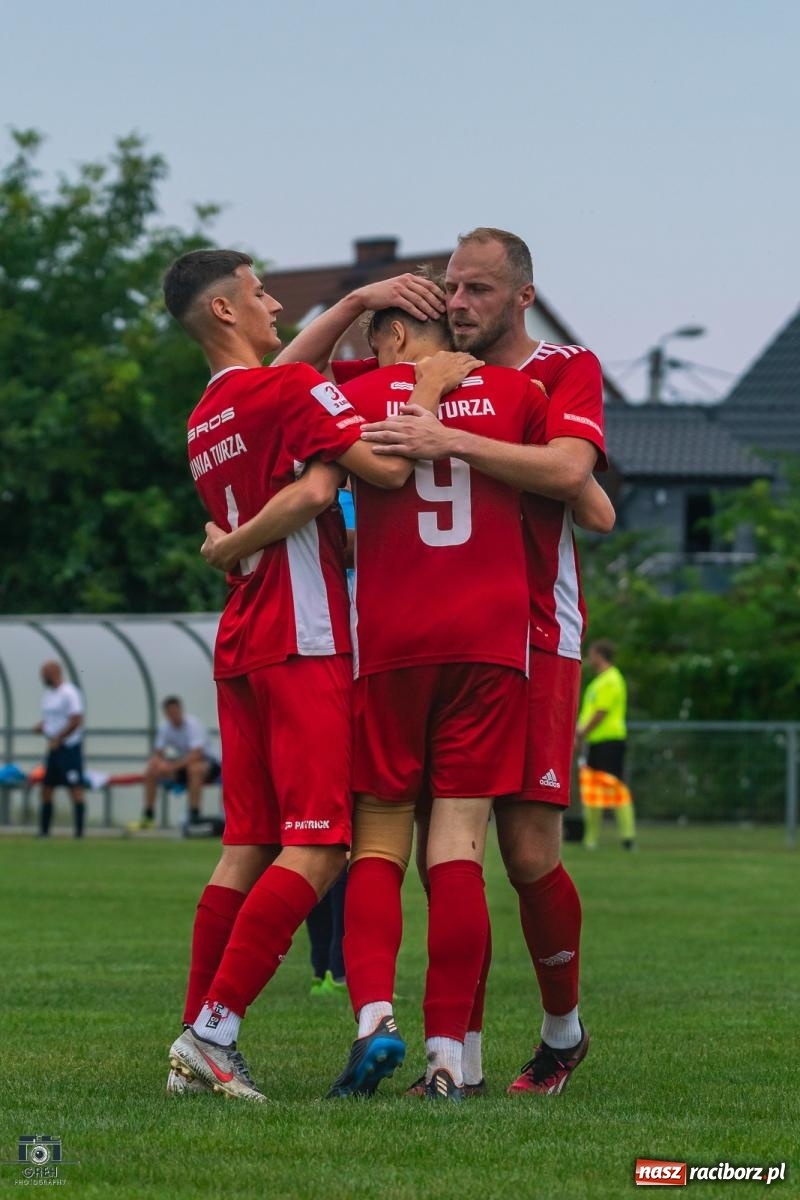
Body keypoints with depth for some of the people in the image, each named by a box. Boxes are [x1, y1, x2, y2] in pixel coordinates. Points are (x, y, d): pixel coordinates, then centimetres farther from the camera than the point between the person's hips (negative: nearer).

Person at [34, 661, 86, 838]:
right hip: (54, 748, 9)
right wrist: (41, 726, 4)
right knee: (46, 788, 8)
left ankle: (79, 830, -7)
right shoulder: (49, 693, 15)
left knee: (75, 788, -8)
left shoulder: (69, 693, -13)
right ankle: (43, 830, 12)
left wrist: (57, 739, -17)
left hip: (69, 746, -9)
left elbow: (76, 721, -19)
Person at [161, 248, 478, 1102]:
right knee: (316, 847, -9)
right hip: (305, 644, -8)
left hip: (239, 647, 8)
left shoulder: (202, 424, 17)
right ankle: (213, 1029, -16)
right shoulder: (290, 390, -9)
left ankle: (196, 1044, 4)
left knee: (247, 847, 8)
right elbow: (386, 466, -18)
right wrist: (431, 386, -5)